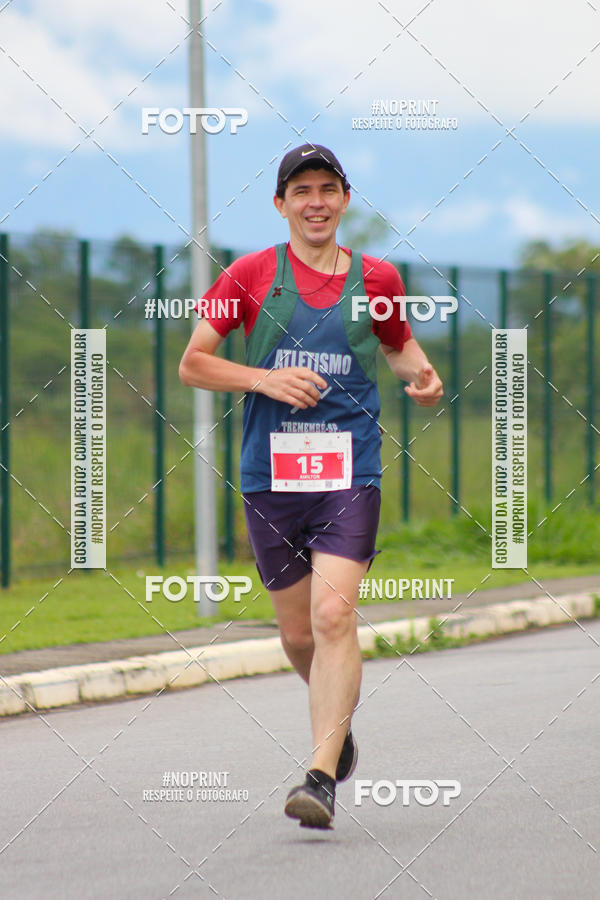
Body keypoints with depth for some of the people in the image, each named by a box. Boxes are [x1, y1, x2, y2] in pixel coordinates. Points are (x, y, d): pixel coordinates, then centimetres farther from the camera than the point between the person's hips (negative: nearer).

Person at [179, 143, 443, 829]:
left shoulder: (376, 279, 7)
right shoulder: (251, 275, 3)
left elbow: (399, 343, 26)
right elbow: (192, 364, 5)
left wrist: (419, 373, 3)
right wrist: (265, 379, -10)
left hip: (349, 474, -1)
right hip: (270, 476, 1)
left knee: (333, 614, -18)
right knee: (298, 634, 8)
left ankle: (322, 778, -21)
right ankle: (337, 718, 40)